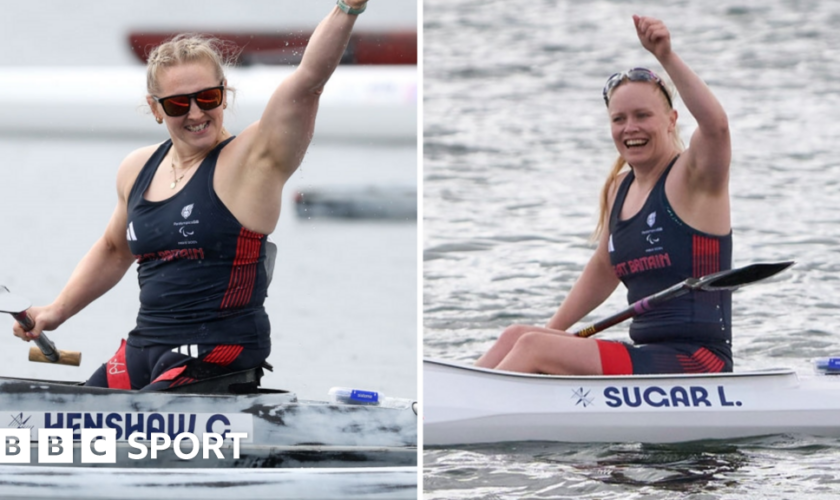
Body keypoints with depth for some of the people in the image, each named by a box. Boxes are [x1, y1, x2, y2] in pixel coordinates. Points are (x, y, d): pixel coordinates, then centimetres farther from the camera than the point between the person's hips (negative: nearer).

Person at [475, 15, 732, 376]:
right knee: (517, 336, -1)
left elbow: (715, 124, -29)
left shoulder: (693, 177, -7)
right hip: (646, 356, 8)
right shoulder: (619, 190, 16)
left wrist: (666, 57, -37)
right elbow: (603, 270, 30)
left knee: (533, 348, -17)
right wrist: (551, 333, 25)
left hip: (698, 365, -8)